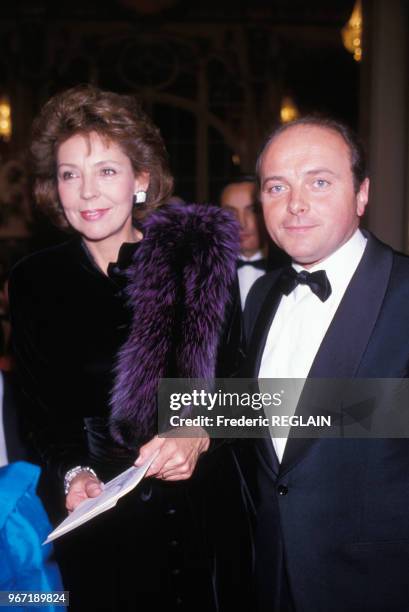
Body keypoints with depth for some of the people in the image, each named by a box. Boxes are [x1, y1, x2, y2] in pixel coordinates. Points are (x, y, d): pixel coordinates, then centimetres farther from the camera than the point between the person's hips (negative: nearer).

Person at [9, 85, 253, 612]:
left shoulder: (198, 255, -6)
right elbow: (43, 407, 5)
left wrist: (198, 435, -21)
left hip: (202, 508, -1)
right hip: (93, 520, 2)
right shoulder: (33, 281, 1)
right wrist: (72, 474, -11)